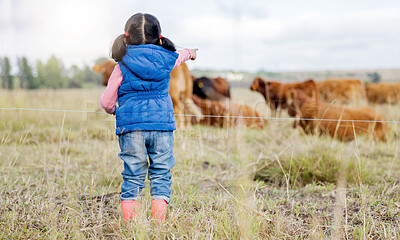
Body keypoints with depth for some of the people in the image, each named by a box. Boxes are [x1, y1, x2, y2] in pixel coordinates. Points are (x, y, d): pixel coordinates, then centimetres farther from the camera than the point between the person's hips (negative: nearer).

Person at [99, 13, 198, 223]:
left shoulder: (123, 66, 1)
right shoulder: (167, 58, 8)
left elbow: (106, 101, 3)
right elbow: (180, 55, 34)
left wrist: (113, 110, 26)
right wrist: (190, 53, 58)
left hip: (131, 127, -1)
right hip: (162, 125, 1)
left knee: (133, 177, 3)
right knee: (161, 176, 6)